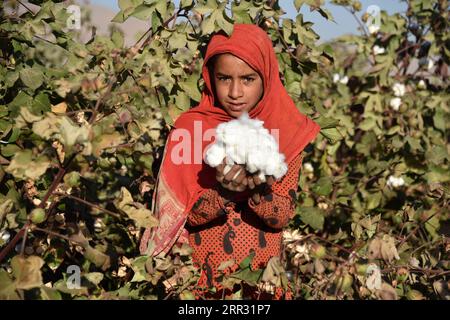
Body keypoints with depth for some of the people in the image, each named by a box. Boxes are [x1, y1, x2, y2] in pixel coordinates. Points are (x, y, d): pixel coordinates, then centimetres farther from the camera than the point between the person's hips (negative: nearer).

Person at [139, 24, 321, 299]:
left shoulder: (288, 130, -6)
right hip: (202, 274, -1)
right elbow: (186, 214, -11)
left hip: (263, 275, 1)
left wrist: (258, 190, -28)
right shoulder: (189, 126, -9)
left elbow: (283, 216, -9)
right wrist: (223, 192, -29)